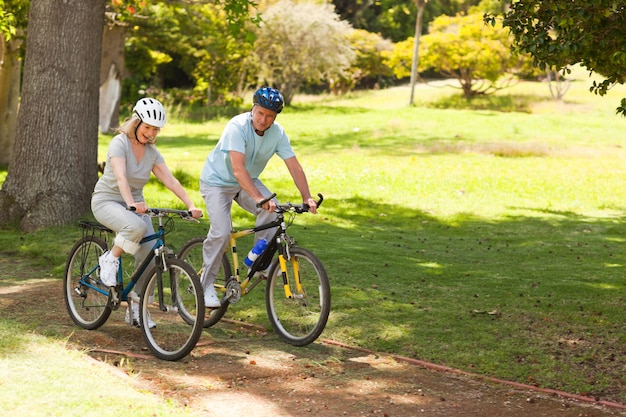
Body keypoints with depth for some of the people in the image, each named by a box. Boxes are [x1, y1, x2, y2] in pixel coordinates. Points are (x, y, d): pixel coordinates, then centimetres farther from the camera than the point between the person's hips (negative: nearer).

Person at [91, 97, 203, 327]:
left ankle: (136, 309, 5)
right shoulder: (120, 143, -16)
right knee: (137, 226, -37)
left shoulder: (151, 152, 3)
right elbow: (121, 177, -31)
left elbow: (170, 180, -7)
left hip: (135, 204, 6)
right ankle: (110, 259, -11)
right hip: (107, 201, -6)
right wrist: (131, 203, -49)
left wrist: (191, 206, -21)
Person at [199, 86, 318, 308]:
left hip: (248, 181, 5)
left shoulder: (277, 133, -14)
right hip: (217, 181, -5)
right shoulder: (237, 127, -31)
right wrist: (259, 198, -52)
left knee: (272, 209, -24)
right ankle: (207, 284, -3)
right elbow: (238, 169, -41)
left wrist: (307, 197, -31)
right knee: (221, 232, -20)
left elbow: (294, 166, -17)